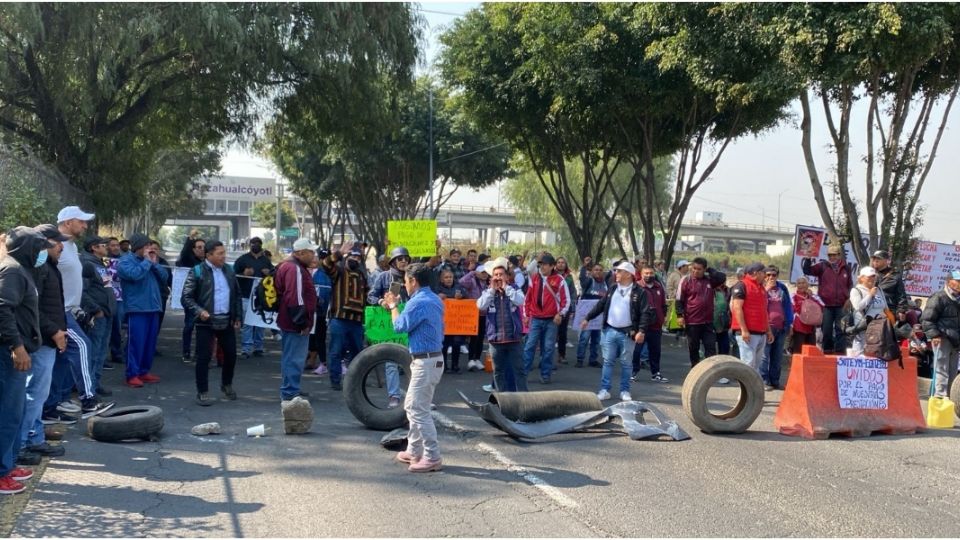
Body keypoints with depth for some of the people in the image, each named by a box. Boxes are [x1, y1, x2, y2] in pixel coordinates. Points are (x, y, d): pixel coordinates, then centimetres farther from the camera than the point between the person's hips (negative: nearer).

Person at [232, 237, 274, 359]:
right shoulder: (242, 259, 2)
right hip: (247, 296, -4)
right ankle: (246, 349, -5)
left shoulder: (266, 260, 13)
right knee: (247, 323, -7)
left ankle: (258, 347, 16)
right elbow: (234, 275, 0)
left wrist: (269, 273, -2)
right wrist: (244, 274, -18)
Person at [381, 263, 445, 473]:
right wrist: (394, 305, 19)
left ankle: (432, 457, -3)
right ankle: (414, 451, 26)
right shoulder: (434, 300, 13)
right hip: (432, 358, 11)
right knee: (412, 407, 18)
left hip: (425, 362, -11)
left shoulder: (419, 302, -19)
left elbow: (400, 326, -11)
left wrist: (393, 305, 3)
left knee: (419, 410, -6)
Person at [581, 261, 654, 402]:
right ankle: (605, 390, 9)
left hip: (627, 333, -4)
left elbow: (646, 313, -11)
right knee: (608, 361, 5)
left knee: (626, 363, 6)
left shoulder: (639, 292, -6)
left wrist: (642, 331, -21)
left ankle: (625, 391, 15)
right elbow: (600, 306, 17)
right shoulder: (612, 290, 11)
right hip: (610, 331, 4)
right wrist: (587, 318, 14)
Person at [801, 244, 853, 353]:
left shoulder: (846, 268, 8)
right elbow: (807, 271, -7)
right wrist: (808, 259, -23)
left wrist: (849, 298, 4)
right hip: (826, 305, -1)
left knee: (841, 329, 5)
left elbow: (850, 285, 14)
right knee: (826, 330, 5)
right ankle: (827, 350, 16)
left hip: (841, 305, 1)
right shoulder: (822, 266, 2)